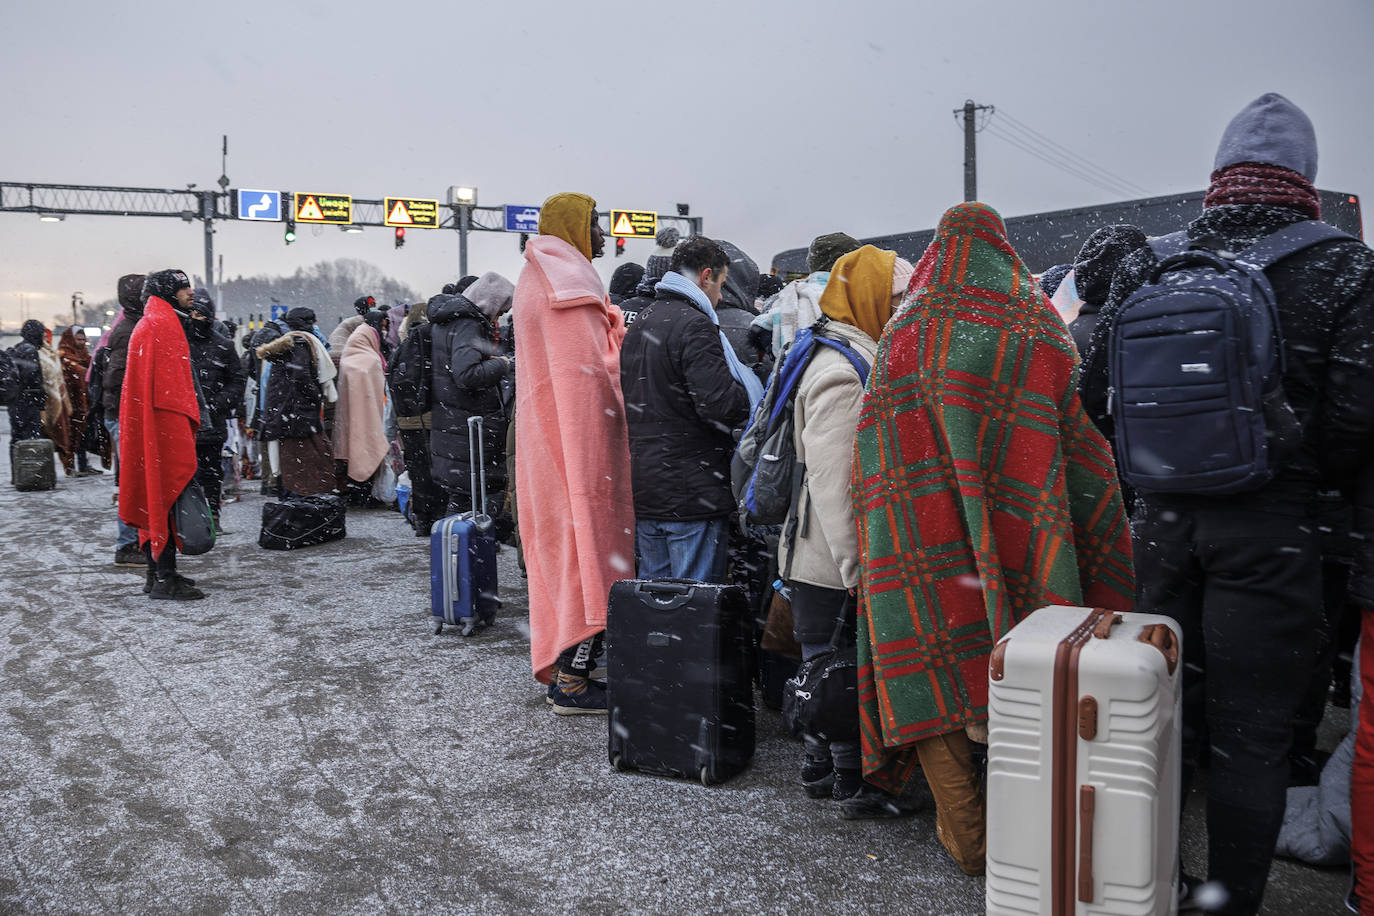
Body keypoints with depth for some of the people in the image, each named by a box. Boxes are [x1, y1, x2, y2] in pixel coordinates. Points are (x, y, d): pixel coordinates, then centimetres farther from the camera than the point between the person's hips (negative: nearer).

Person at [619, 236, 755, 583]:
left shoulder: (639, 323, 15)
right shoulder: (695, 325, -14)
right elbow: (719, 404, -22)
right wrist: (754, 399, -4)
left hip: (643, 488, 9)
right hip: (691, 491, -9)